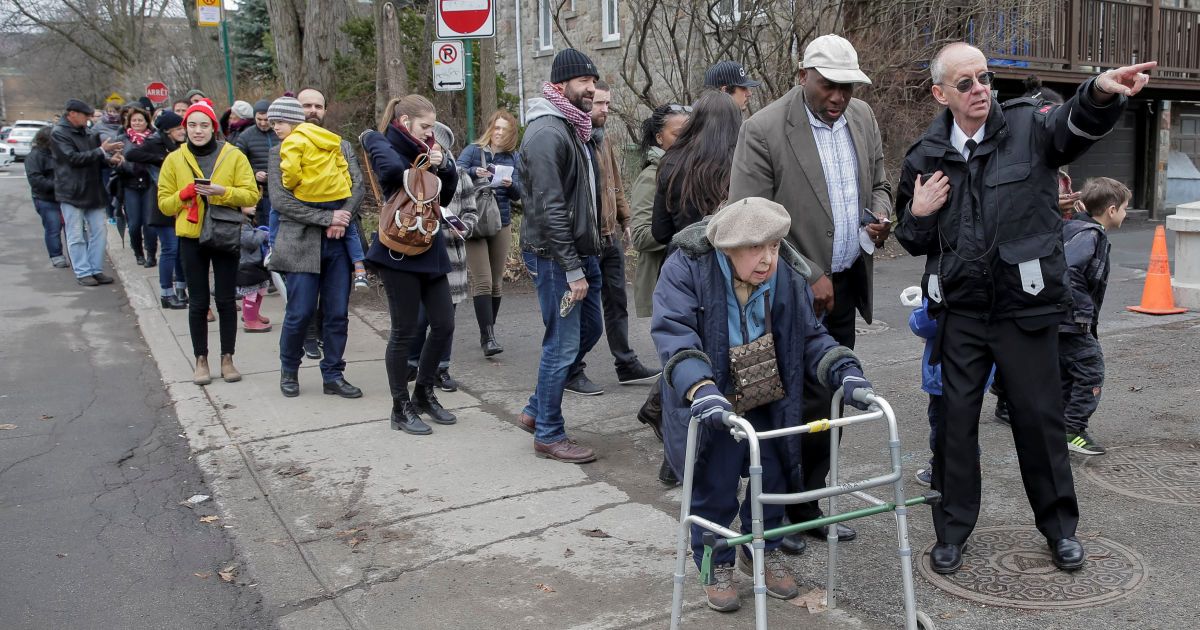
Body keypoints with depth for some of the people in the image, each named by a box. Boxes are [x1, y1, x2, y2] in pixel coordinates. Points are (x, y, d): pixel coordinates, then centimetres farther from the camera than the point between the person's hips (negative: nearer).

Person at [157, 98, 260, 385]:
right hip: (191, 238, 1)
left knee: (226, 300, 4)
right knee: (198, 302, 6)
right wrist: (185, 193, -15)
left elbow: (251, 195, -5)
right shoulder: (174, 160, 4)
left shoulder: (233, 156, 0)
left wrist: (223, 191, -21)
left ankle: (227, 358, 16)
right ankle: (201, 360, 16)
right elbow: (164, 203, 4)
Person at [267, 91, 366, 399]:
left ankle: (333, 376, 15)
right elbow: (280, 201, -7)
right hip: (300, 242, -2)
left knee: (337, 313, 4)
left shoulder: (340, 147, 8)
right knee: (300, 312, -1)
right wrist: (327, 218, -14)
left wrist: (342, 220, -16)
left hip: (338, 242, 2)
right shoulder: (280, 153, 4)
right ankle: (289, 371, 20)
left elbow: (357, 185, 0)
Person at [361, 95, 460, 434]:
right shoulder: (383, 145, -8)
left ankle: (424, 394, 26)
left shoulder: (424, 151, 13)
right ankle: (401, 409, 13)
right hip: (400, 253, -7)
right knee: (404, 332, 0)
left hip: (431, 250, 7)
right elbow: (392, 167, -32)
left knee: (444, 325, 8)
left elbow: (447, 194, 11)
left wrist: (443, 165, -6)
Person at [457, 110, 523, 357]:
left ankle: (488, 333, 18)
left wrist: (510, 184, -16)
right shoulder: (473, 151, 2)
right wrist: (474, 172, -30)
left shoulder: (513, 157, 9)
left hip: (502, 223, 3)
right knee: (482, 281, -12)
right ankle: (488, 336, -13)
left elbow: (518, 195, 5)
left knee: (497, 282, 6)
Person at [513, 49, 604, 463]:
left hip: (582, 252, 10)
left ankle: (535, 411, 29)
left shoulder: (576, 129, 15)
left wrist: (587, 259, 16)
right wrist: (573, 270, -22)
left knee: (590, 329, 17)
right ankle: (548, 435, 12)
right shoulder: (547, 133, -16)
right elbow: (550, 208, -22)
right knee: (563, 343, -3)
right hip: (555, 257, -10)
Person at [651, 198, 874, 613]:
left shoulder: (788, 277, -8)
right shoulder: (686, 270, -22)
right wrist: (701, 390, -47)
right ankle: (717, 564, 26)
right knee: (714, 488, 2)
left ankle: (763, 551, 38)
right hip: (712, 407, -4)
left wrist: (844, 369, -19)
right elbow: (673, 334, -32)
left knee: (773, 477, 12)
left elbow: (810, 336, 0)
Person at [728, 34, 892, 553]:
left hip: (845, 286, 7)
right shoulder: (764, 131, -14)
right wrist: (809, 278, -16)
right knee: (802, 407, -4)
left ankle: (807, 507, 26)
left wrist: (880, 216, -3)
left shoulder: (863, 118, 7)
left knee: (830, 405, 12)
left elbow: (879, 182, 20)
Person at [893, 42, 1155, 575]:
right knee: (955, 420, 8)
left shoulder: (1029, 127, -2)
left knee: (1040, 417, 9)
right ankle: (952, 531, 22)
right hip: (960, 311, 2)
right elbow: (913, 242, 14)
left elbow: (1078, 124, -25)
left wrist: (1101, 92, -46)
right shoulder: (925, 158, 4)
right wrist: (919, 214, -8)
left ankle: (1059, 527, 28)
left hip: (1025, 306, -2)